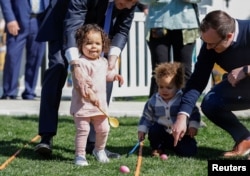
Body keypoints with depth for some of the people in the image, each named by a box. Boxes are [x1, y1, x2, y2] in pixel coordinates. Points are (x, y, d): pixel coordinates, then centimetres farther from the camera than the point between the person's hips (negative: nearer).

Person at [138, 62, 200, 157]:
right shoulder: (153, 101, -4)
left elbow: (194, 113, -3)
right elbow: (146, 117, 7)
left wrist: (193, 126, -15)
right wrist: (142, 130, -1)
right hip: (162, 131, 1)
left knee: (189, 151, -19)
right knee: (153, 130, -30)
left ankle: (172, 147, 14)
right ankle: (157, 148, 0)